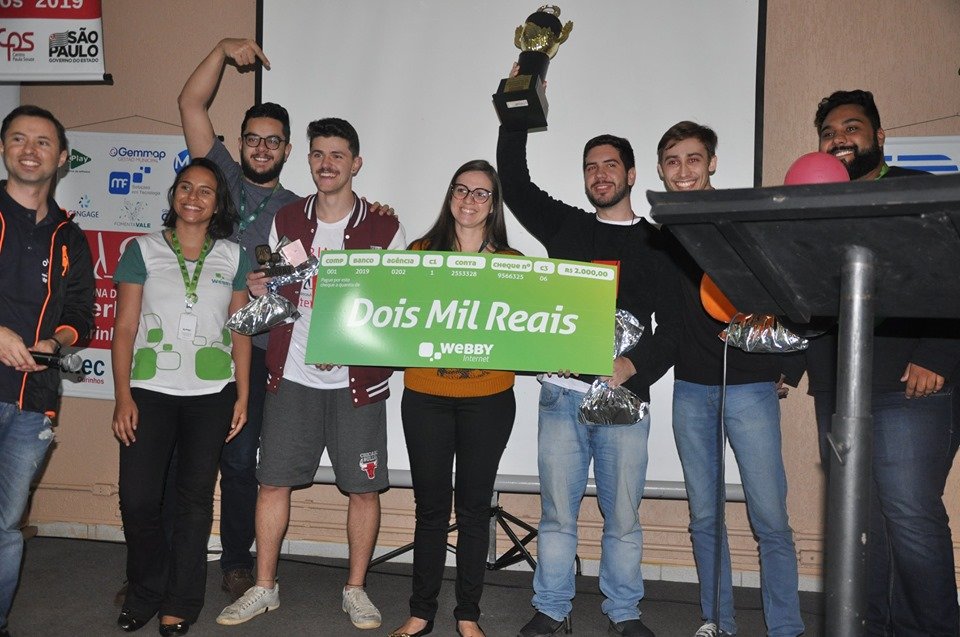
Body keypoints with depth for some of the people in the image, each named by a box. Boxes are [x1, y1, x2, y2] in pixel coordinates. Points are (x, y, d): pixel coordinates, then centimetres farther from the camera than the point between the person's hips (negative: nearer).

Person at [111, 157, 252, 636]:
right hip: (150, 392, 0)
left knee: (196, 498, 5)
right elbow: (125, 327, 1)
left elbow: (240, 331, 8)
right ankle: (145, 593, 20)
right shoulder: (144, 250, 4)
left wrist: (242, 395, 2)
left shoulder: (233, 257, 8)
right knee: (137, 498, -4)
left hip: (211, 396, 1)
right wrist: (123, 396, -6)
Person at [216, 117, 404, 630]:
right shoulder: (287, 221, 7)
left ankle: (355, 590, 20)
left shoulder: (384, 229, -1)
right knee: (273, 481, 5)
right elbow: (273, 290, 17)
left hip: (357, 379, -2)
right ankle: (264, 587, 21)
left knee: (363, 487, 3)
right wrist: (260, 292, -7)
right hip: (293, 373, 2)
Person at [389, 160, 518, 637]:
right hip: (425, 397, 0)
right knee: (430, 506, 8)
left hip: (488, 401, 0)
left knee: (474, 507, 9)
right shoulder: (420, 253, 5)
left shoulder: (511, 263, 4)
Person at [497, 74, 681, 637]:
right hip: (561, 392, 1)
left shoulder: (657, 244, 8)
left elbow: (674, 324, 2)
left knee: (623, 515, 5)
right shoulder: (565, 227, 13)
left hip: (624, 396, -1)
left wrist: (634, 365, -14)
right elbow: (514, 182, 7)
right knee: (557, 511, 6)